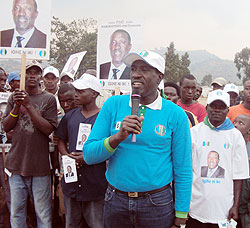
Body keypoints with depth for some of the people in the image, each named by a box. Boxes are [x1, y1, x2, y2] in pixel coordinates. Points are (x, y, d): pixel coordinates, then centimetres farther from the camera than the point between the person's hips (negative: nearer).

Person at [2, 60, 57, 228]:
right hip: (16, 163, 3)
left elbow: (48, 129, -11)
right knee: (16, 211, 12)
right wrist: (17, 106, -10)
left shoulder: (49, 99, -1)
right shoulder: (14, 97, 10)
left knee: (43, 213, 4)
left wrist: (29, 105, -17)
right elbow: (6, 127, 6)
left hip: (39, 165, -3)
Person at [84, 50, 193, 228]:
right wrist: (118, 137, -21)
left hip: (157, 203, -1)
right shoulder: (113, 105, -1)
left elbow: (183, 171, -3)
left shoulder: (175, 114, -6)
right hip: (115, 201, 2)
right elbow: (89, 155, -4)